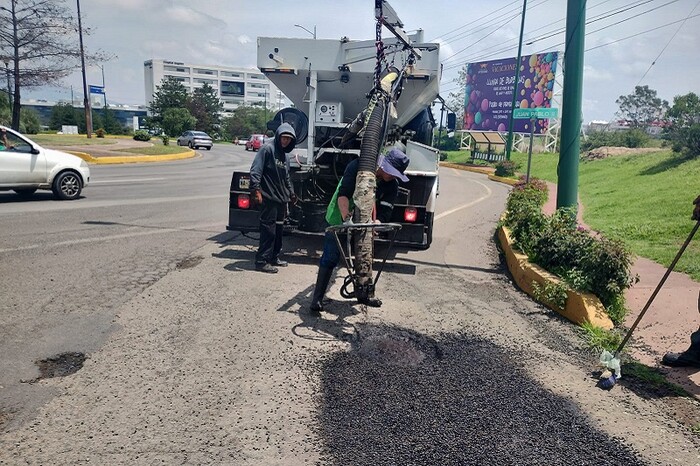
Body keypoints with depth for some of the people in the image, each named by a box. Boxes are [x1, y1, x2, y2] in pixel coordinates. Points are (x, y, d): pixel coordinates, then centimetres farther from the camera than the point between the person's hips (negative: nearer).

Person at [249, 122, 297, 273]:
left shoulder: (284, 154, 19)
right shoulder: (267, 149, -8)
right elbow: (255, 170, -16)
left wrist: (291, 194, 31)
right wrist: (256, 190, -23)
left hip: (281, 199, 9)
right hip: (269, 198, -9)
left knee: (278, 230, 14)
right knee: (268, 230, -7)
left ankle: (274, 257, 26)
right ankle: (262, 261, -1)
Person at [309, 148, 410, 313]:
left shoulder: (392, 186, -14)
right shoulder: (357, 167, -26)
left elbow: (384, 213, -21)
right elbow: (342, 194, -34)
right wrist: (346, 217, -49)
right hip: (339, 219, -5)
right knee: (330, 258, -7)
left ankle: (363, 295, 31)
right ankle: (317, 298, 0)